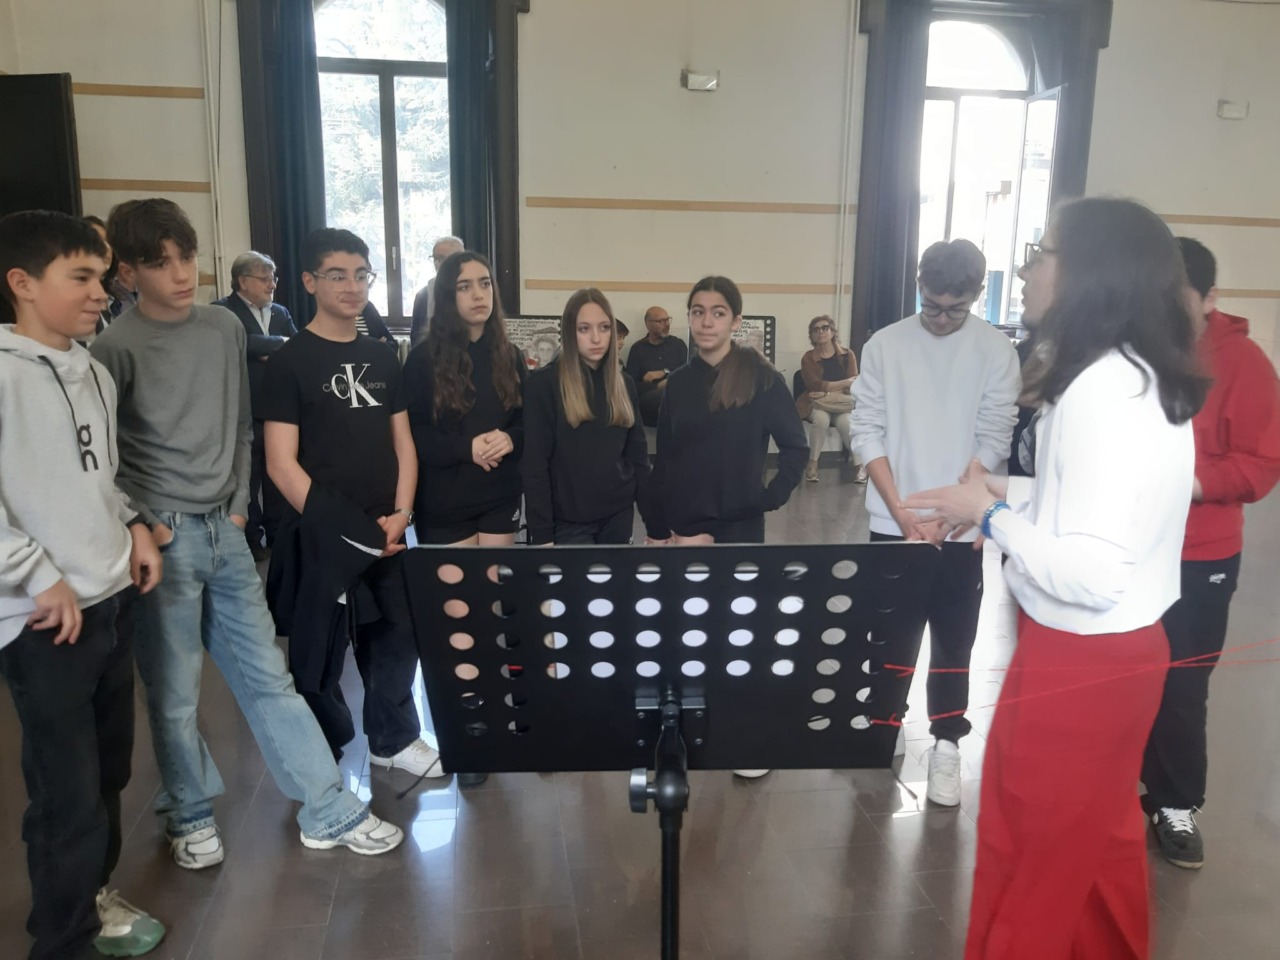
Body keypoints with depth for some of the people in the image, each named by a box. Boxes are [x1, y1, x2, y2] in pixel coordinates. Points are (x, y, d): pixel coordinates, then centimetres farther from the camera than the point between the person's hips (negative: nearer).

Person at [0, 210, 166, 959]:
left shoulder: (94, 373, 10)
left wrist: (131, 525, 8)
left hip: (114, 600, 8)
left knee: (109, 772, 19)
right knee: (67, 793, 4)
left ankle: (92, 896, 40)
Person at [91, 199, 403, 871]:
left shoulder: (225, 328, 6)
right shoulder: (114, 349, -9)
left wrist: (238, 505, 6)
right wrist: (139, 526, -11)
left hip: (224, 531, 5)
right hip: (163, 541, -4)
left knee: (268, 676, 9)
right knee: (174, 695, 7)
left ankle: (328, 812, 17)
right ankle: (191, 815, 29)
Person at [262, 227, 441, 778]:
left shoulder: (382, 358, 10)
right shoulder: (289, 362, -6)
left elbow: (403, 443, 11)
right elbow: (281, 463, -11)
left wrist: (400, 514, -2)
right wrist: (330, 526, -15)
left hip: (385, 531, 5)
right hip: (320, 534, -5)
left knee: (396, 636, 12)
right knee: (319, 651, 5)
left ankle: (394, 740, 31)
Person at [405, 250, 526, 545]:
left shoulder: (510, 356, 6)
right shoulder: (422, 358, -6)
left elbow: (528, 419, 9)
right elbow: (409, 432, -8)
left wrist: (511, 439, -14)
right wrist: (465, 447, -21)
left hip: (501, 497, 4)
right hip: (443, 503, -3)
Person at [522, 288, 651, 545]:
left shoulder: (624, 384, 6)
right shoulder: (543, 384, -9)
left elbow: (637, 454, 10)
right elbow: (534, 463, -11)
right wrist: (541, 532, -13)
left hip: (619, 514, 5)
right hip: (570, 520, -5)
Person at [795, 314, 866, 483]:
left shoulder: (847, 355, 3)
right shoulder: (808, 359, 0)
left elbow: (852, 387, -6)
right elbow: (815, 386, -13)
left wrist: (828, 393, -19)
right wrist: (845, 382, -12)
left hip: (842, 404, 1)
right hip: (817, 404, 0)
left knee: (845, 422, -32)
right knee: (821, 419, -34)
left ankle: (859, 464, -19)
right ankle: (813, 463, -21)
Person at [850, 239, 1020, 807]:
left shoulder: (997, 351, -3)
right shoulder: (884, 345, -1)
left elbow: (992, 442, -5)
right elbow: (867, 433, -4)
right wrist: (904, 514, -11)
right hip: (892, 523, 1)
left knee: (954, 641, 7)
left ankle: (946, 744, 20)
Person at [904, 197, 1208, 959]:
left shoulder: (1104, 389, -26)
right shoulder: (1142, 377, 5)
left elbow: (1090, 574, -30)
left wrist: (990, 514, -17)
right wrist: (1010, 491, 3)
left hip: (1079, 663, -10)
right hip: (1122, 650, 10)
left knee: (1032, 859, 11)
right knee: (1100, 837, 28)